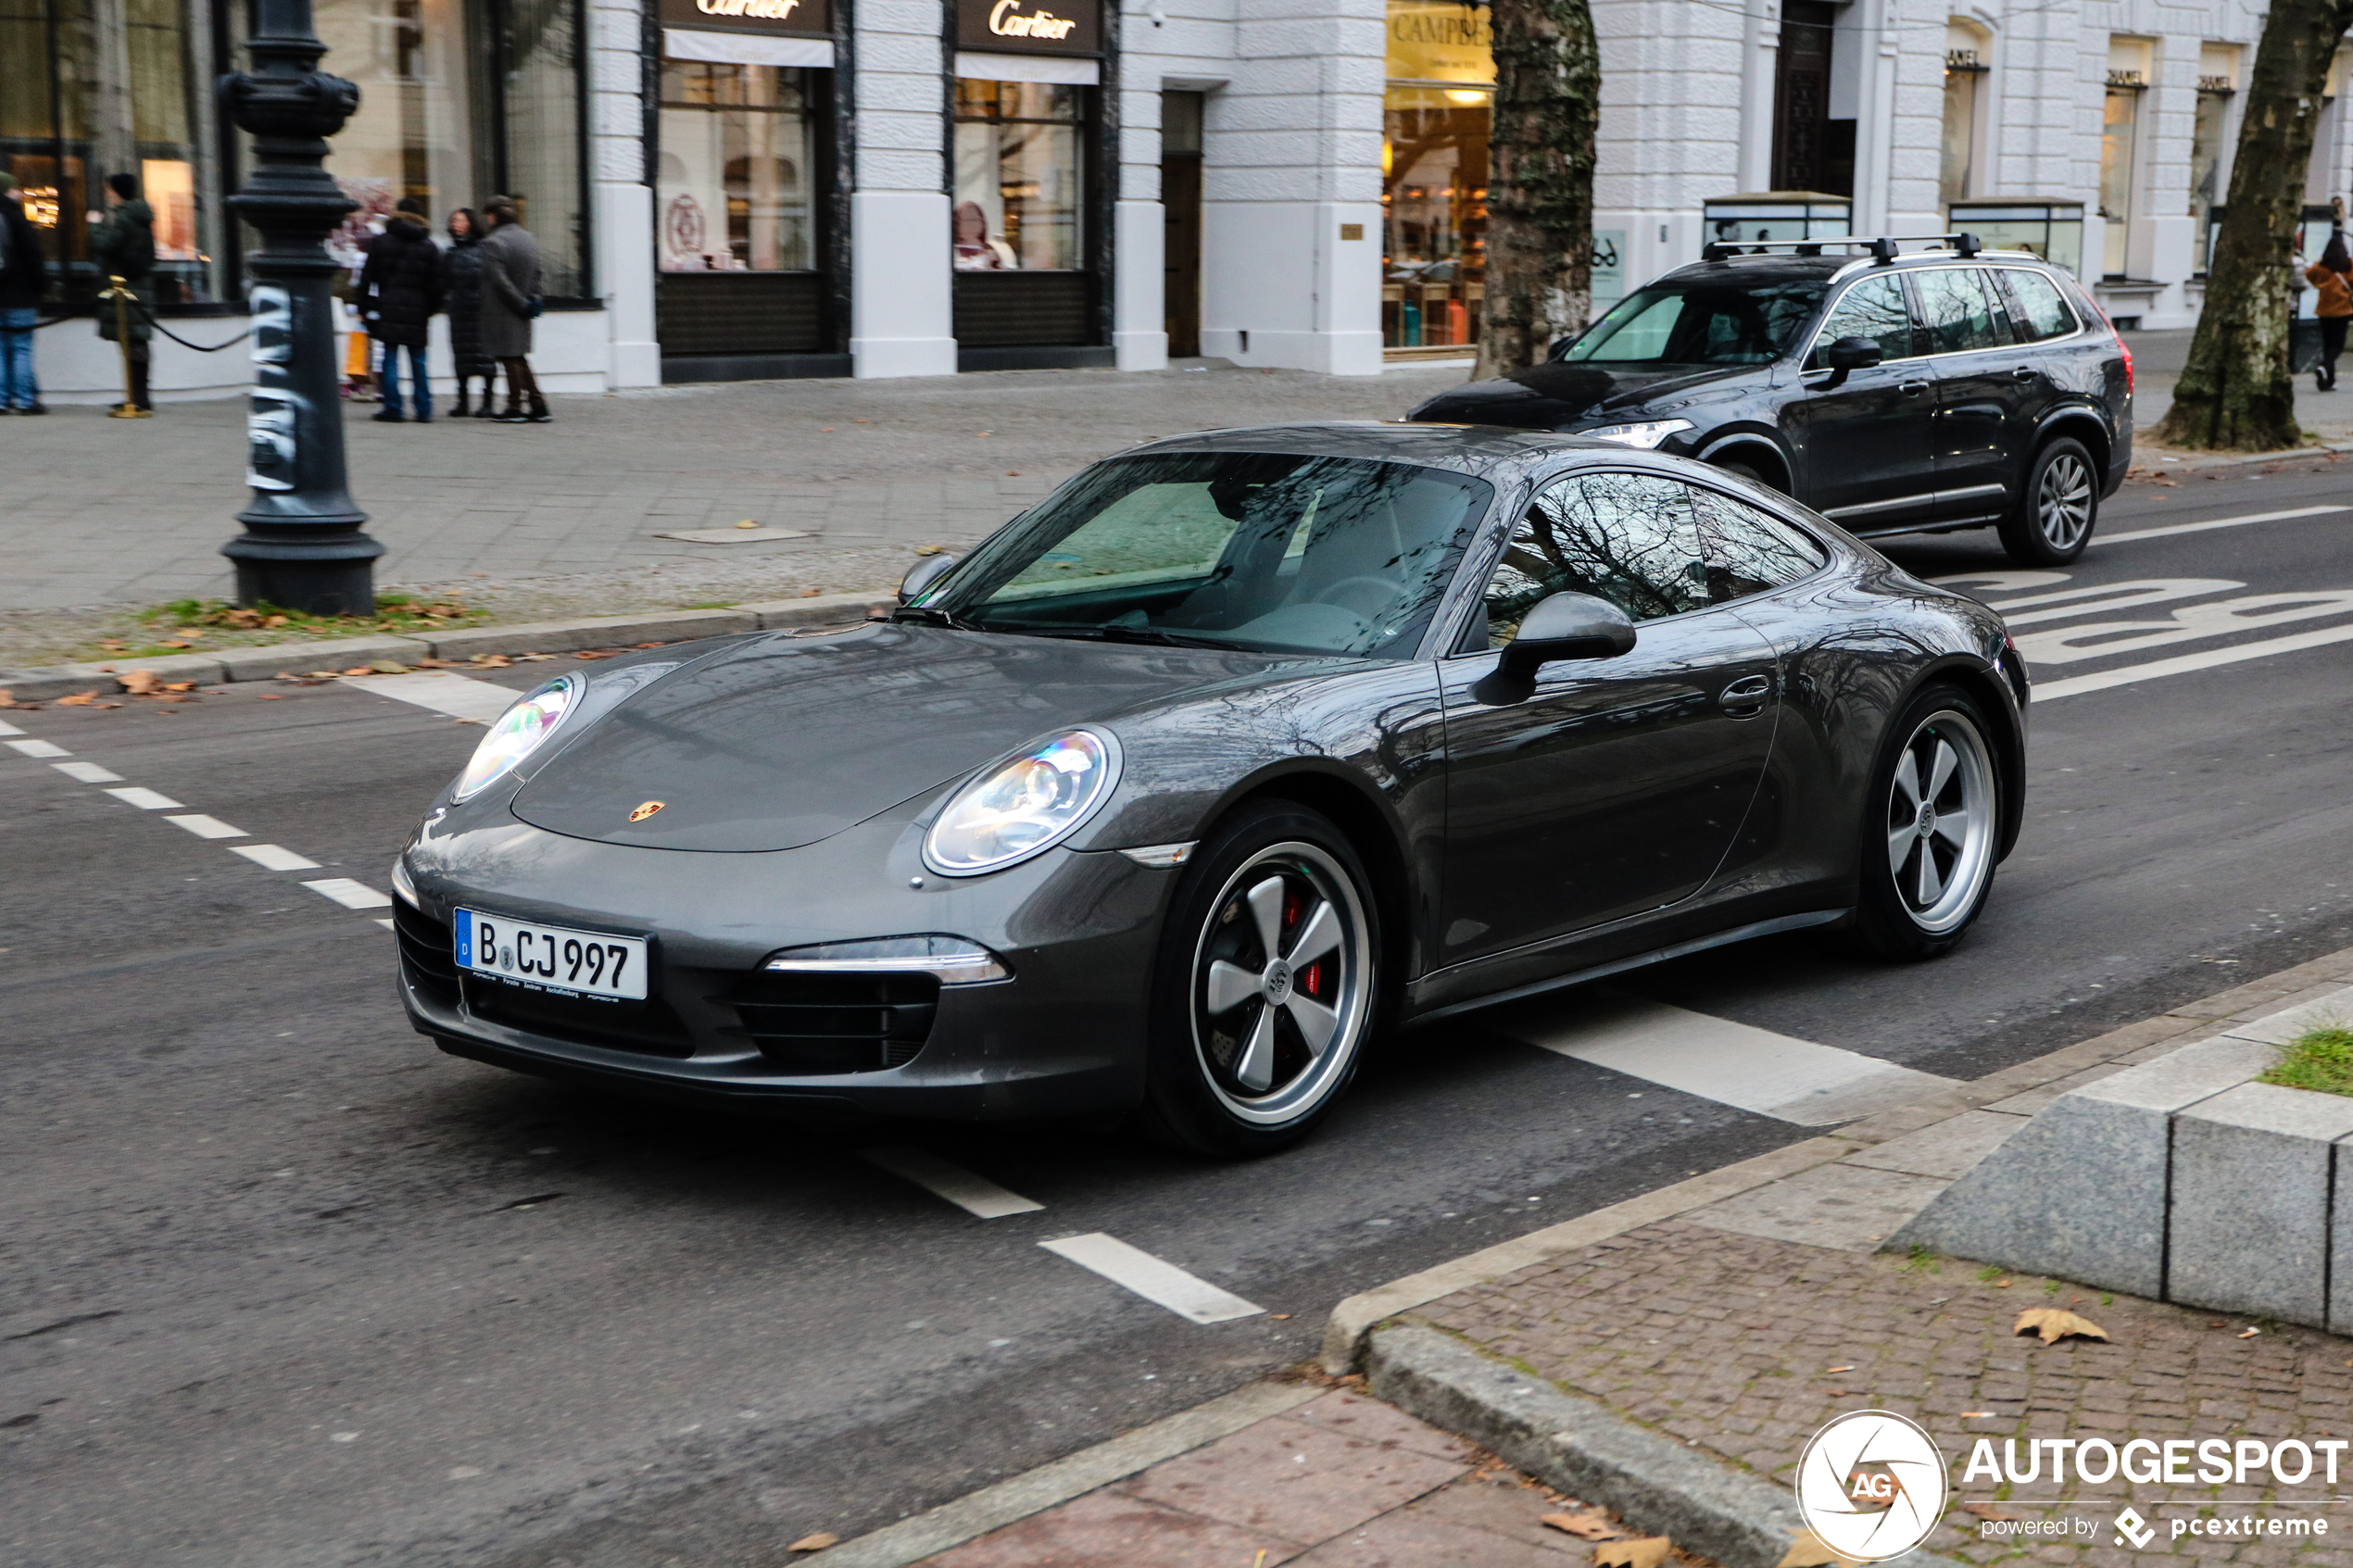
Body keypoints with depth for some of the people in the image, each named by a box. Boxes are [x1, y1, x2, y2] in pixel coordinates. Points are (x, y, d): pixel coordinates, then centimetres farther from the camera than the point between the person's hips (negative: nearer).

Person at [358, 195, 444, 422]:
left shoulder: (380, 241, 2)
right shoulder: (429, 246, 5)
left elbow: (368, 278, 2)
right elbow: (435, 283, 6)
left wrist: (364, 307, 7)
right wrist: (430, 310, 14)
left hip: (388, 309, -1)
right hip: (417, 310, 1)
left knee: (390, 358, 3)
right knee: (418, 360, 6)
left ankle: (393, 408, 0)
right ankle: (424, 410, 5)